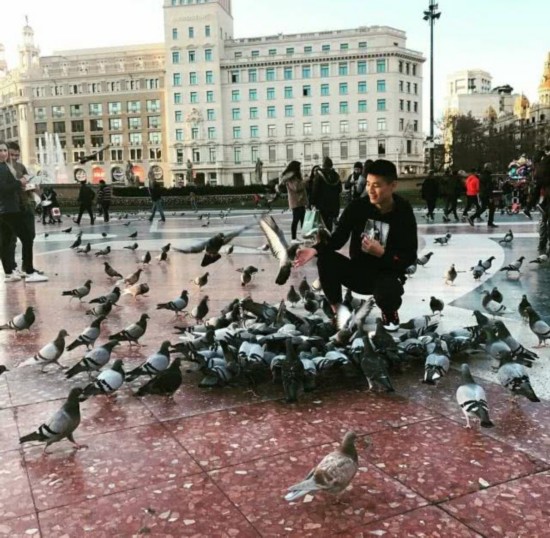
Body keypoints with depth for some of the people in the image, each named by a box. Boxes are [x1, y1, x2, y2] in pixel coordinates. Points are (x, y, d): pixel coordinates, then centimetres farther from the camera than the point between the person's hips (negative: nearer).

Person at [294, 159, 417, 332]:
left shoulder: (404, 214, -14)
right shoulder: (358, 206, -9)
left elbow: (409, 257, -13)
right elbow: (339, 237, -7)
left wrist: (381, 253, -28)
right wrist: (315, 250, -25)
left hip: (387, 274, -3)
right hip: (358, 270, 3)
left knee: (386, 293, -37)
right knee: (325, 258, -24)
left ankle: (390, 313, 5)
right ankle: (338, 313, -7)